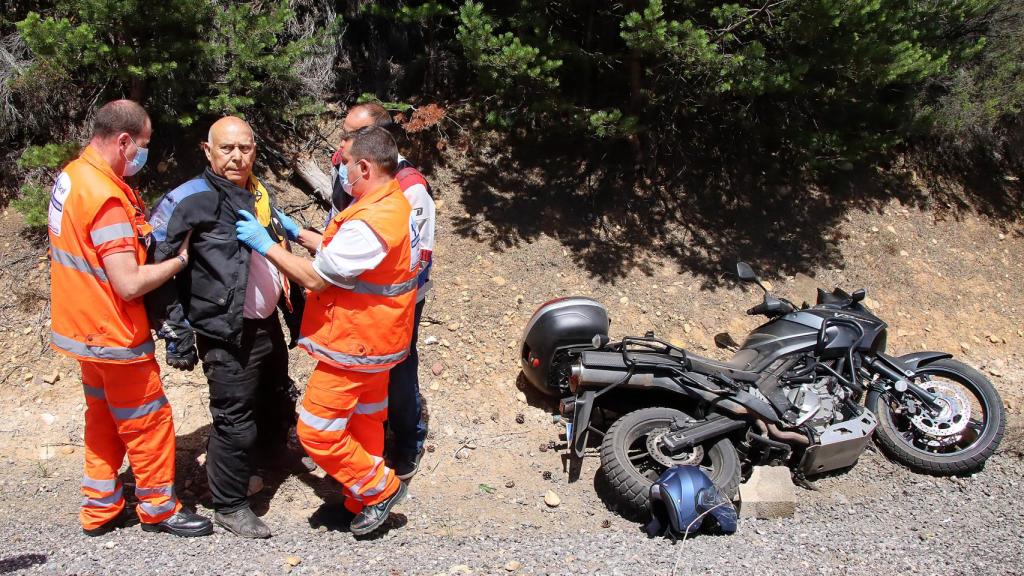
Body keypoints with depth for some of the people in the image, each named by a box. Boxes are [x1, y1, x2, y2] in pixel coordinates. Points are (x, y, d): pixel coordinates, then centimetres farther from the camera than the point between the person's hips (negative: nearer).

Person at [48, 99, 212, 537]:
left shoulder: (73, 176, 3)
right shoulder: (106, 196, -27)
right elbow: (130, 284, -28)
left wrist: (145, 233, -3)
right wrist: (181, 259, -15)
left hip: (86, 328, 10)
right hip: (112, 335, -10)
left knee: (103, 419, 21)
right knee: (149, 422, 7)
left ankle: (99, 509, 32)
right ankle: (159, 509, 22)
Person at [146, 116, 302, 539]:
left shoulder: (261, 194, 8)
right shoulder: (189, 200, -16)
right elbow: (159, 268, -17)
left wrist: (296, 311, 18)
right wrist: (176, 332, -18)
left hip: (268, 325, 8)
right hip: (227, 335, -8)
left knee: (277, 404, 25)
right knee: (235, 422, 0)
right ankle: (230, 507, 18)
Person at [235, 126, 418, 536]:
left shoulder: (369, 222, -29)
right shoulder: (395, 205, 5)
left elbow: (316, 277, -23)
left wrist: (265, 243, -15)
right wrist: (298, 234, 11)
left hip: (353, 346, -10)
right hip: (375, 341, 10)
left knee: (316, 431, 0)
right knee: (365, 423, 19)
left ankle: (380, 488, 12)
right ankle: (364, 501, 32)